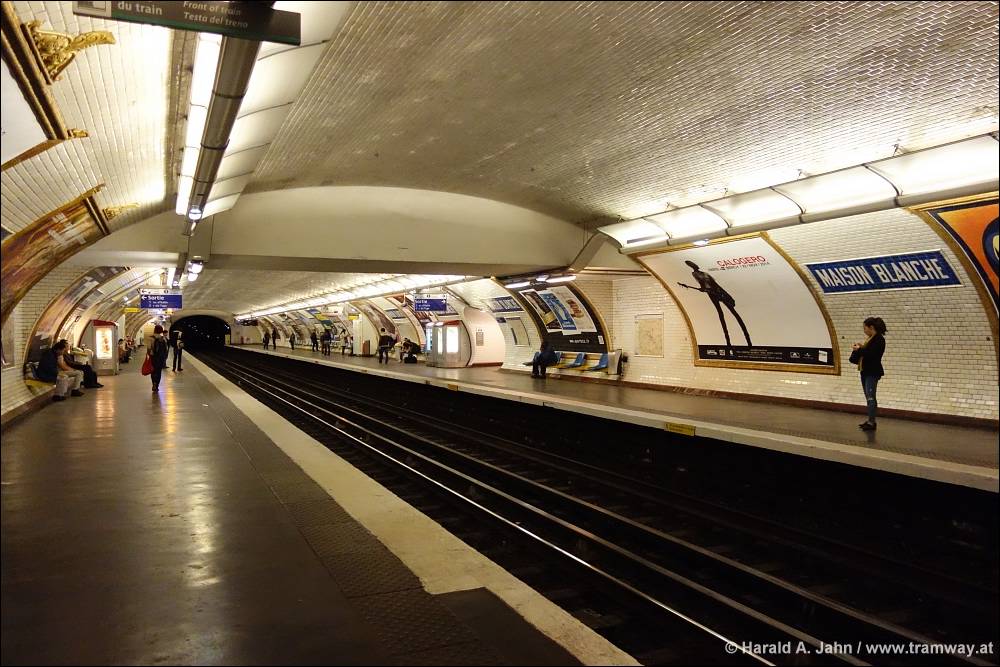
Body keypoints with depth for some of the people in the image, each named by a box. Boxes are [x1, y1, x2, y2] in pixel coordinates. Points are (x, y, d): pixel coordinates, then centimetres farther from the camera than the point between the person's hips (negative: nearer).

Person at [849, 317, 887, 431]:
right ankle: (869, 420, 18)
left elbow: (871, 354, -23)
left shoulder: (879, 339, -14)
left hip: (872, 372, -10)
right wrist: (860, 347, 4)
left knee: (870, 397, -10)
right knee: (868, 397, 12)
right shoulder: (870, 339, 14)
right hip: (865, 371, 10)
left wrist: (859, 349, -11)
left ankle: (872, 422, -8)